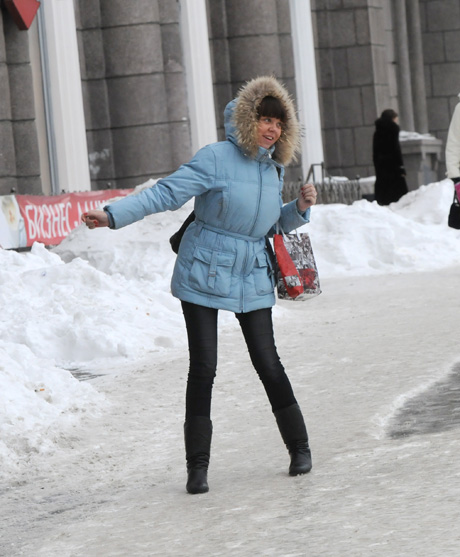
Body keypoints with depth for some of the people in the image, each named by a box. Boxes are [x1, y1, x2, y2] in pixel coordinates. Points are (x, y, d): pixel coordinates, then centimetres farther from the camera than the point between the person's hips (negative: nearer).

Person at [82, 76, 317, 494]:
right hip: (204, 277, -4)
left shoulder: (273, 168, 7)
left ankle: (299, 448, 20)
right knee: (203, 367, -5)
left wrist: (300, 208, 1)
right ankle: (198, 466, 4)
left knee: (268, 363, 2)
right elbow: (166, 194, -17)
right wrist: (114, 215, -27)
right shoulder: (217, 159, -13)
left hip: (252, 281, 4)